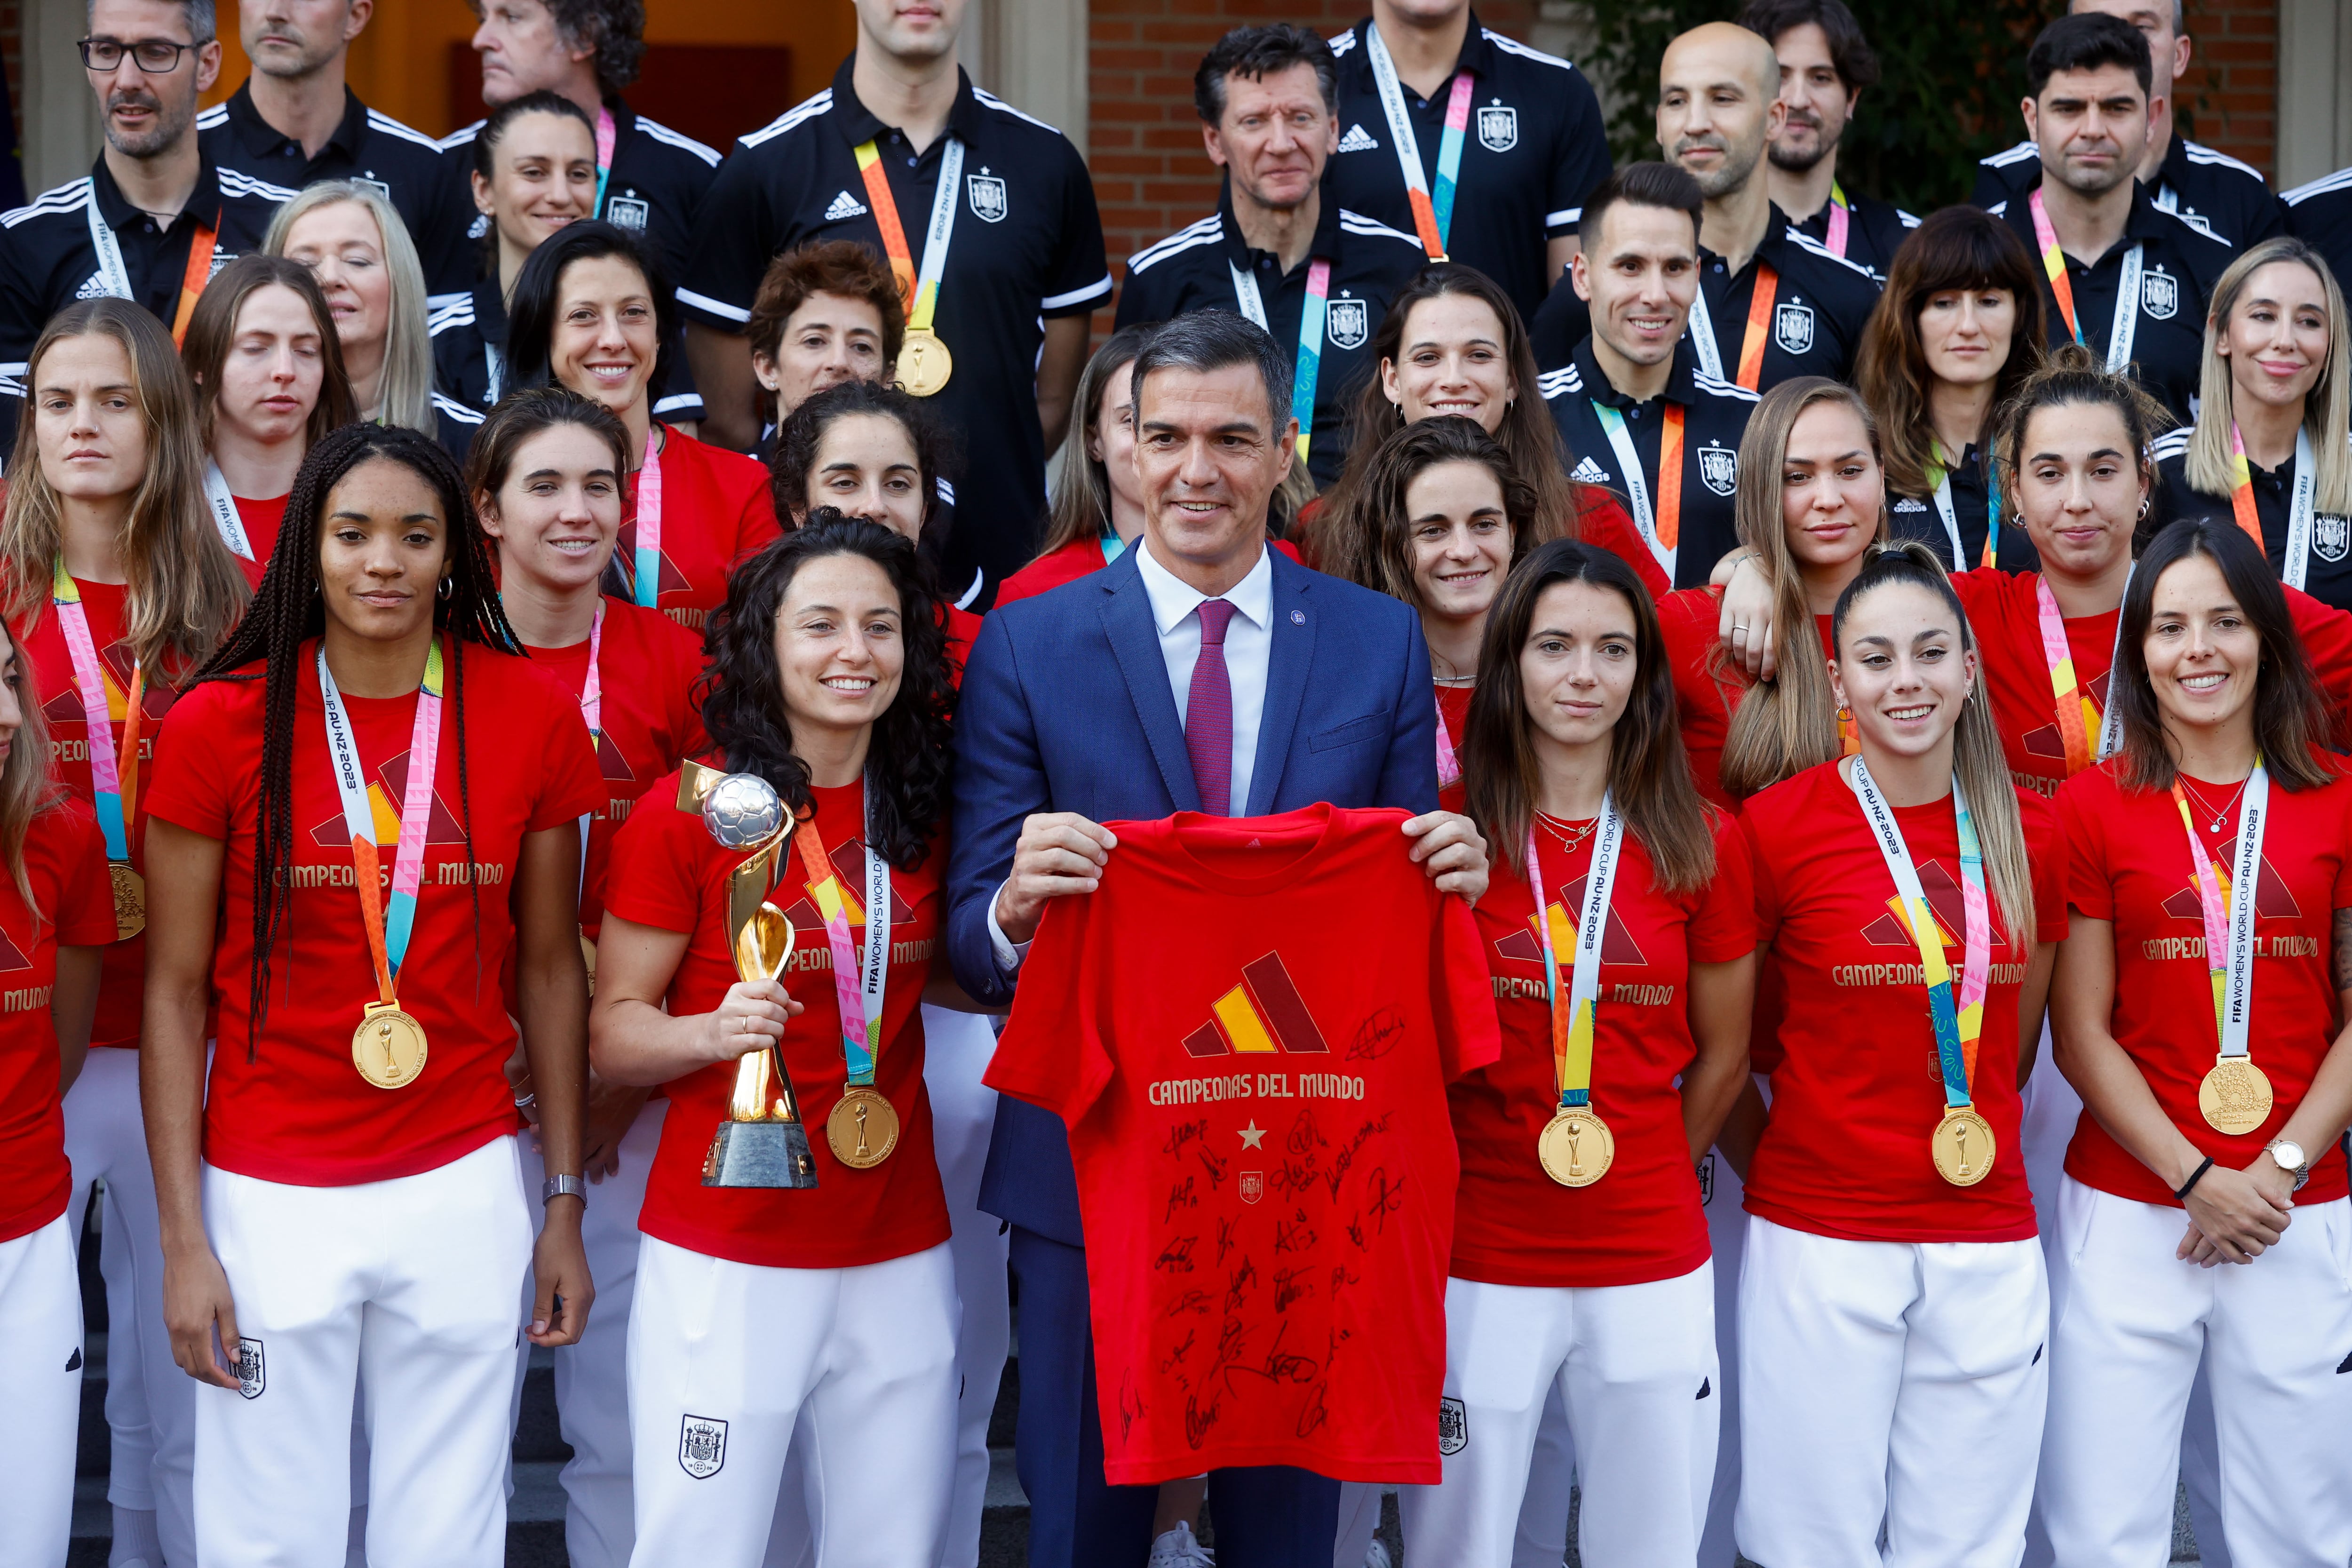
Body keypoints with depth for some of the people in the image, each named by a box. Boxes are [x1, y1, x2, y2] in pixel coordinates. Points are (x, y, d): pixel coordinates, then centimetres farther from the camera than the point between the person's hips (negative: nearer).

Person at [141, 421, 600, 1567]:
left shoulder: (533, 714, 0)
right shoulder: (219, 725, -5)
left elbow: (549, 969, 8)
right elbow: (176, 991, -1)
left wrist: (565, 1206, 7)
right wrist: (183, 1238, -6)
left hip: (466, 1188, 2)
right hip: (271, 1199, -1)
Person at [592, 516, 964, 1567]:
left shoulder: (925, 811, 6)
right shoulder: (689, 811, -7)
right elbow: (613, 1027, -5)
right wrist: (714, 1032, -24)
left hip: (900, 1255, 4)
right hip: (725, 1257, -4)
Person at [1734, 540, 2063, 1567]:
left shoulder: (2029, 835, 5)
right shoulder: (1779, 826, -7)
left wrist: (1967, 1145, 14)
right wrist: (1787, 1164, 7)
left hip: (1989, 1241, 3)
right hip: (1821, 1239, -3)